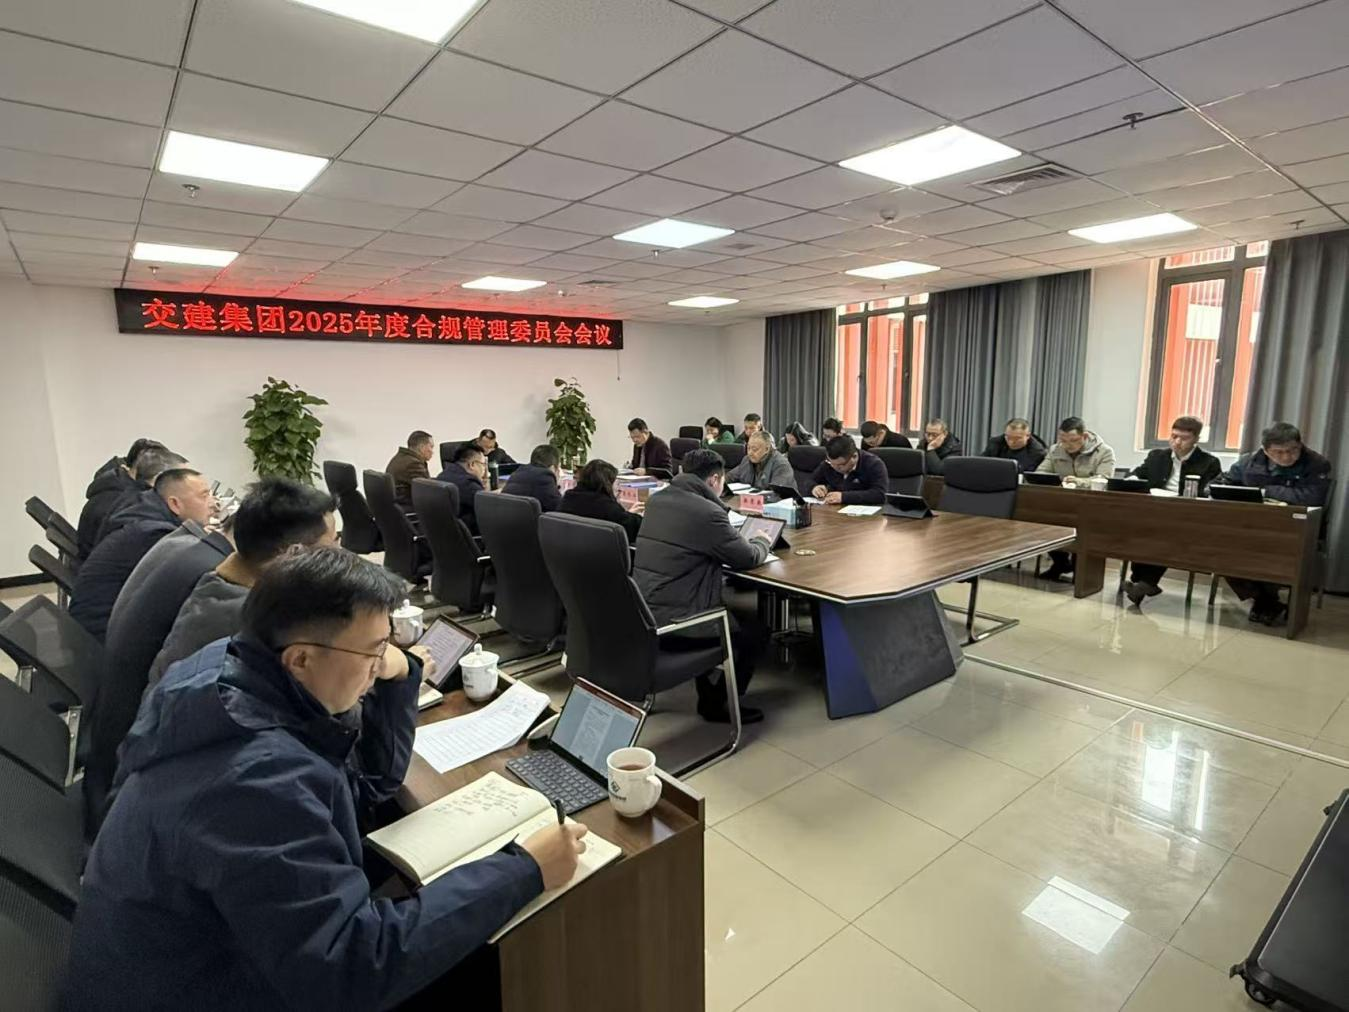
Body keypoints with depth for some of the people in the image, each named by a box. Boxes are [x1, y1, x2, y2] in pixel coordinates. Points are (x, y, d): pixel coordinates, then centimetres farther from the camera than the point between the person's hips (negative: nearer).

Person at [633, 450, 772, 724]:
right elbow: (748, 558, -7)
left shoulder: (656, 501, 6)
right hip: (673, 619, -8)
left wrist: (740, 539, 21)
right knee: (754, 632, 13)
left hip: (643, 612, 9)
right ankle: (716, 704, 24)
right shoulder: (707, 512, -19)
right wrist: (761, 541, 15)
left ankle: (708, 694, 37)